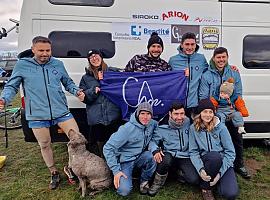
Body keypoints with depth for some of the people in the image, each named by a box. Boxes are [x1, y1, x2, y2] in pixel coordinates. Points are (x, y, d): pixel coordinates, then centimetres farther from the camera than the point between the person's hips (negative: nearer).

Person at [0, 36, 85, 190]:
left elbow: (68, 82, 17)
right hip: (37, 115, -1)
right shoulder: (22, 65, 0)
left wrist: (77, 91, -2)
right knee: (45, 145, 12)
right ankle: (54, 173, 34)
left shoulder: (58, 64, 5)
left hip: (61, 112, 1)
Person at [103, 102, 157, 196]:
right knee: (124, 191, -25)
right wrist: (116, 170, -24)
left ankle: (144, 181, 0)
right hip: (125, 161, -4)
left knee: (152, 156, -28)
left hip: (140, 157, 5)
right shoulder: (127, 128, -23)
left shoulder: (152, 124, -7)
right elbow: (108, 148, -21)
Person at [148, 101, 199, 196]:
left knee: (194, 180, -23)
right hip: (170, 155, -1)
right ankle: (158, 182, -7)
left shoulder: (188, 123, 0)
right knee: (165, 160, -37)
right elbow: (153, 141, -3)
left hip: (185, 157, 1)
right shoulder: (163, 129, -5)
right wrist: (155, 150, -20)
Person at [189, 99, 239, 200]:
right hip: (205, 161, 0)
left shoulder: (221, 127, -4)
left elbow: (230, 152, -5)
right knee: (215, 156, -36)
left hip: (223, 163, 0)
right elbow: (193, 152, -3)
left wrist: (220, 172, -16)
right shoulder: (193, 128, -1)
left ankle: (218, 180, 10)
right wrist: (200, 169, -21)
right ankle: (205, 187, -10)